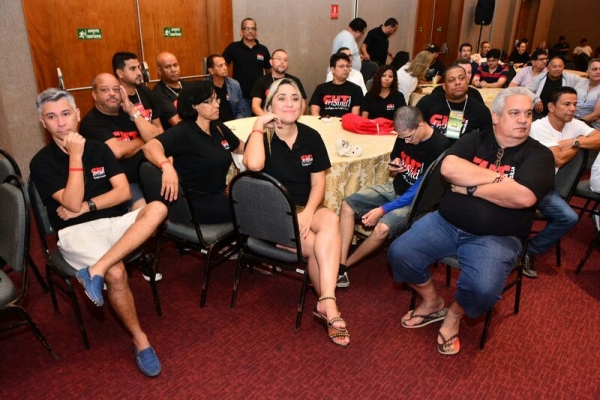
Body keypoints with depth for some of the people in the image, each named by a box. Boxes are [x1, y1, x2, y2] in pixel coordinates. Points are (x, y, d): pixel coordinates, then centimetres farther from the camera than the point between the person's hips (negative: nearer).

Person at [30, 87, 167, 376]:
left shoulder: (98, 148, 9)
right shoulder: (42, 162, -2)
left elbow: (124, 192, 1)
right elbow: (72, 204, -15)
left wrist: (86, 207, -11)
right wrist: (75, 156, -17)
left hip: (114, 222, 4)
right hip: (77, 232, -4)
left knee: (157, 208, -26)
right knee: (116, 273, -32)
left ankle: (96, 269, -32)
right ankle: (140, 340, -9)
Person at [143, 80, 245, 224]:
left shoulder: (218, 128, 9)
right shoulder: (184, 132, -14)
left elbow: (240, 147, 26)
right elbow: (150, 147, -30)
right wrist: (167, 166, -50)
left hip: (218, 195, 8)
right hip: (194, 202, -7)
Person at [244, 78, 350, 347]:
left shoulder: (311, 137, 4)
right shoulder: (262, 137, -6)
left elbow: (318, 183, 1)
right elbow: (253, 164, -30)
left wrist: (308, 213, -17)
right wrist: (259, 125, -19)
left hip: (306, 207, 4)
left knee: (331, 220, -30)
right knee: (316, 245, -26)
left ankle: (326, 303, -32)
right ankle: (329, 304, -6)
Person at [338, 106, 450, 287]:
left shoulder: (439, 146, -23)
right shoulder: (405, 135, -3)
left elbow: (420, 189, -23)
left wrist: (383, 209, -25)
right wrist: (394, 164, -7)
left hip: (416, 200, -7)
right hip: (394, 188, 7)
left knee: (382, 228, -32)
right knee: (347, 205, -9)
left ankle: (345, 265, -5)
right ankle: (339, 268, -15)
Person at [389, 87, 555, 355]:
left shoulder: (538, 154, 0)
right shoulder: (474, 140, 7)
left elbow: (523, 197, -20)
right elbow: (449, 168, -13)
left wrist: (470, 187, -12)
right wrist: (498, 177, -13)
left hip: (497, 237, -2)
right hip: (445, 223, 3)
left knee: (482, 289, -29)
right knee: (400, 253, -15)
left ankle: (454, 315, 9)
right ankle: (432, 303, 14)